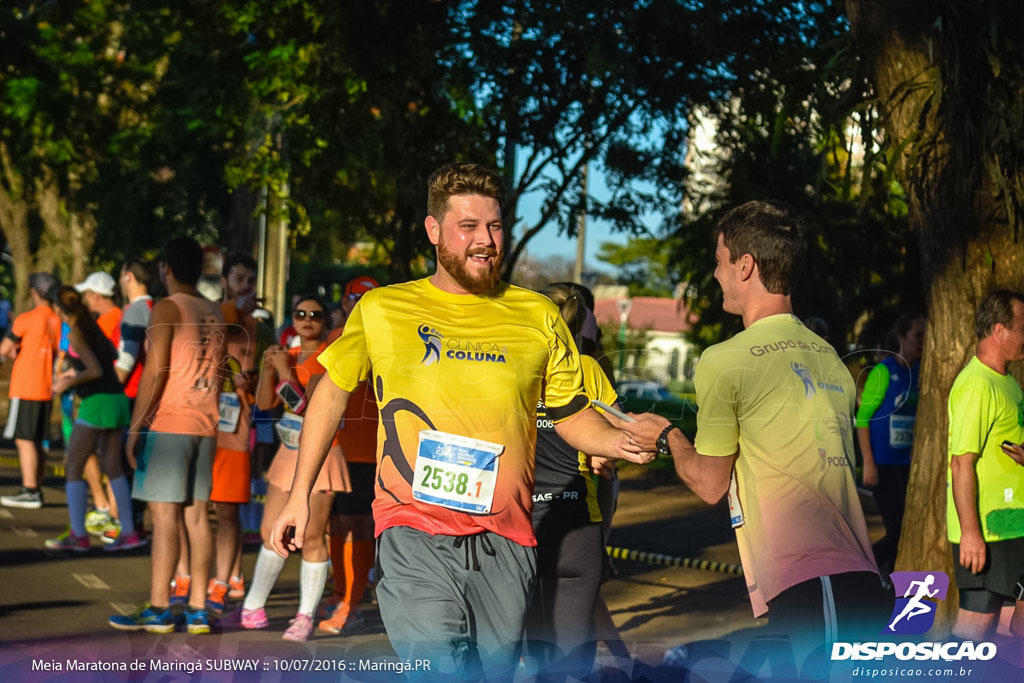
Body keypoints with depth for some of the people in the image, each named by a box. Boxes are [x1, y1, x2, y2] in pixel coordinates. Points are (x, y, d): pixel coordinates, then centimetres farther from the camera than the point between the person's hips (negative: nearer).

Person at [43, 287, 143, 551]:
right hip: (117, 400, 8)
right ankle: (129, 532, 6)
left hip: (97, 402, -8)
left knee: (73, 467, -1)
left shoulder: (76, 335, -11)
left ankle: (78, 534, -4)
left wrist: (68, 383, -6)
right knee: (113, 468, 9)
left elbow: (96, 371, -18)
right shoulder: (94, 328, 13)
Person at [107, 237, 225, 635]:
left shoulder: (167, 309, -8)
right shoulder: (215, 314, 14)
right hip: (204, 425, 7)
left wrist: (135, 427, -11)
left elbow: (154, 371, -14)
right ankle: (198, 609, 6)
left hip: (167, 423, -7)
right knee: (196, 515, 7)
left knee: (164, 515, -6)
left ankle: (158, 610, -6)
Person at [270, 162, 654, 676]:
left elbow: (573, 416, 15)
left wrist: (618, 441, -7)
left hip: (504, 542, 3)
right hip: (413, 532, -2)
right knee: (442, 668, -22)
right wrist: (299, 494, 14)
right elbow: (332, 393, 17)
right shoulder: (381, 310, 6)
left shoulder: (538, 317, 9)